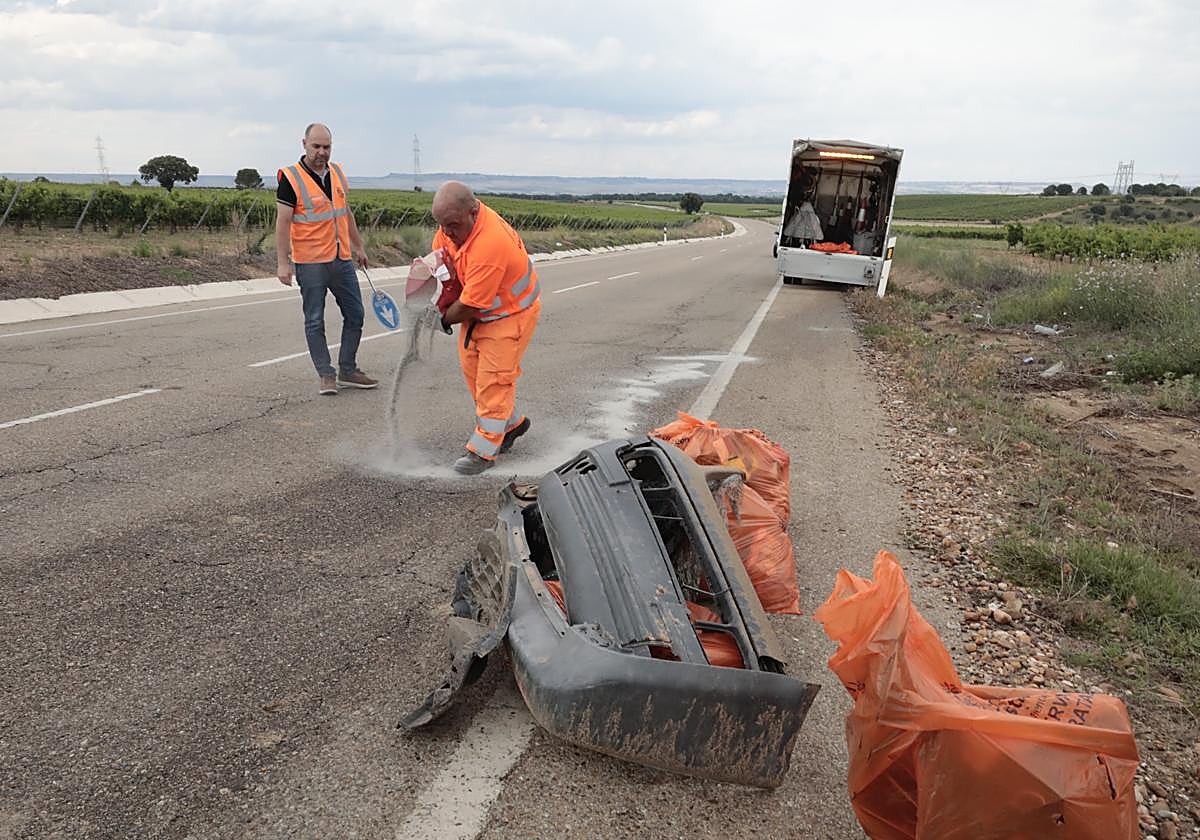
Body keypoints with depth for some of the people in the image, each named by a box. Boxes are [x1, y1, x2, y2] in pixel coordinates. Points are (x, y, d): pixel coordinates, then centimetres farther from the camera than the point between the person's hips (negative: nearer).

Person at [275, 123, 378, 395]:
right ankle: (326, 375, 11)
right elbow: (282, 223, -12)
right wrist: (283, 263, -17)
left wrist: (358, 246, 22)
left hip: (342, 259, 6)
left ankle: (347, 370, 22)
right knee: (315, 321, 1)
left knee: (355, 314, 10)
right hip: (310, 263, -6)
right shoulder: (291, 178, -9)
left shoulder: (337, 173, 10)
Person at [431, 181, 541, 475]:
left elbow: (469, 306, -29)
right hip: (479, 311, 9)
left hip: (510, 314, -9)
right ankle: (512, 423, 31)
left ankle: (483, 451, 6)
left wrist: (443, 319, -10)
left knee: (493, 379, -5)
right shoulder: (455, 221, -11)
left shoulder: (489, 245, -37)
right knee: (471, 366, 13)